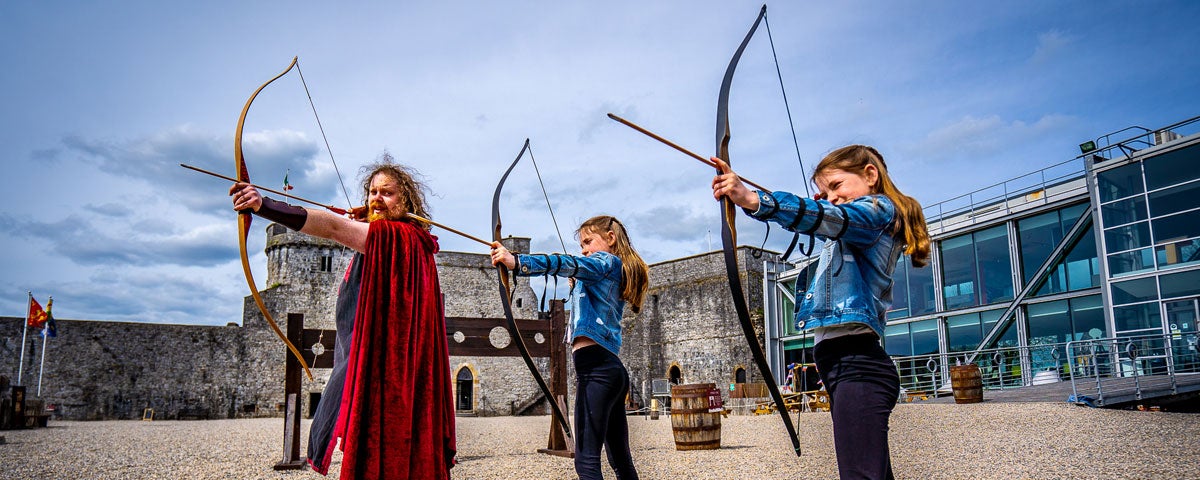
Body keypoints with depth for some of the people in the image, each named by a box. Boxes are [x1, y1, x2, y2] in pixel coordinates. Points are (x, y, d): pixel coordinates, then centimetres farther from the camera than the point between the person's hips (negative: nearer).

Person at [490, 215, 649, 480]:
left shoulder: (606, 261, 0)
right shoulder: (618, 272, 26)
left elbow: (566, 264, -19)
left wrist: (517, 261, -30)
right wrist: (579, 279, 24)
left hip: (596, 367, -10)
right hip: (613, 369, 10)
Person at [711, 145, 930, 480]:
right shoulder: (848, 230, 28)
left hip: (856, 364, -10)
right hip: (844, 362, 11)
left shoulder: (880, 208, -1)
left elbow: (830, 218, -22)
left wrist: (752, 199, -34)